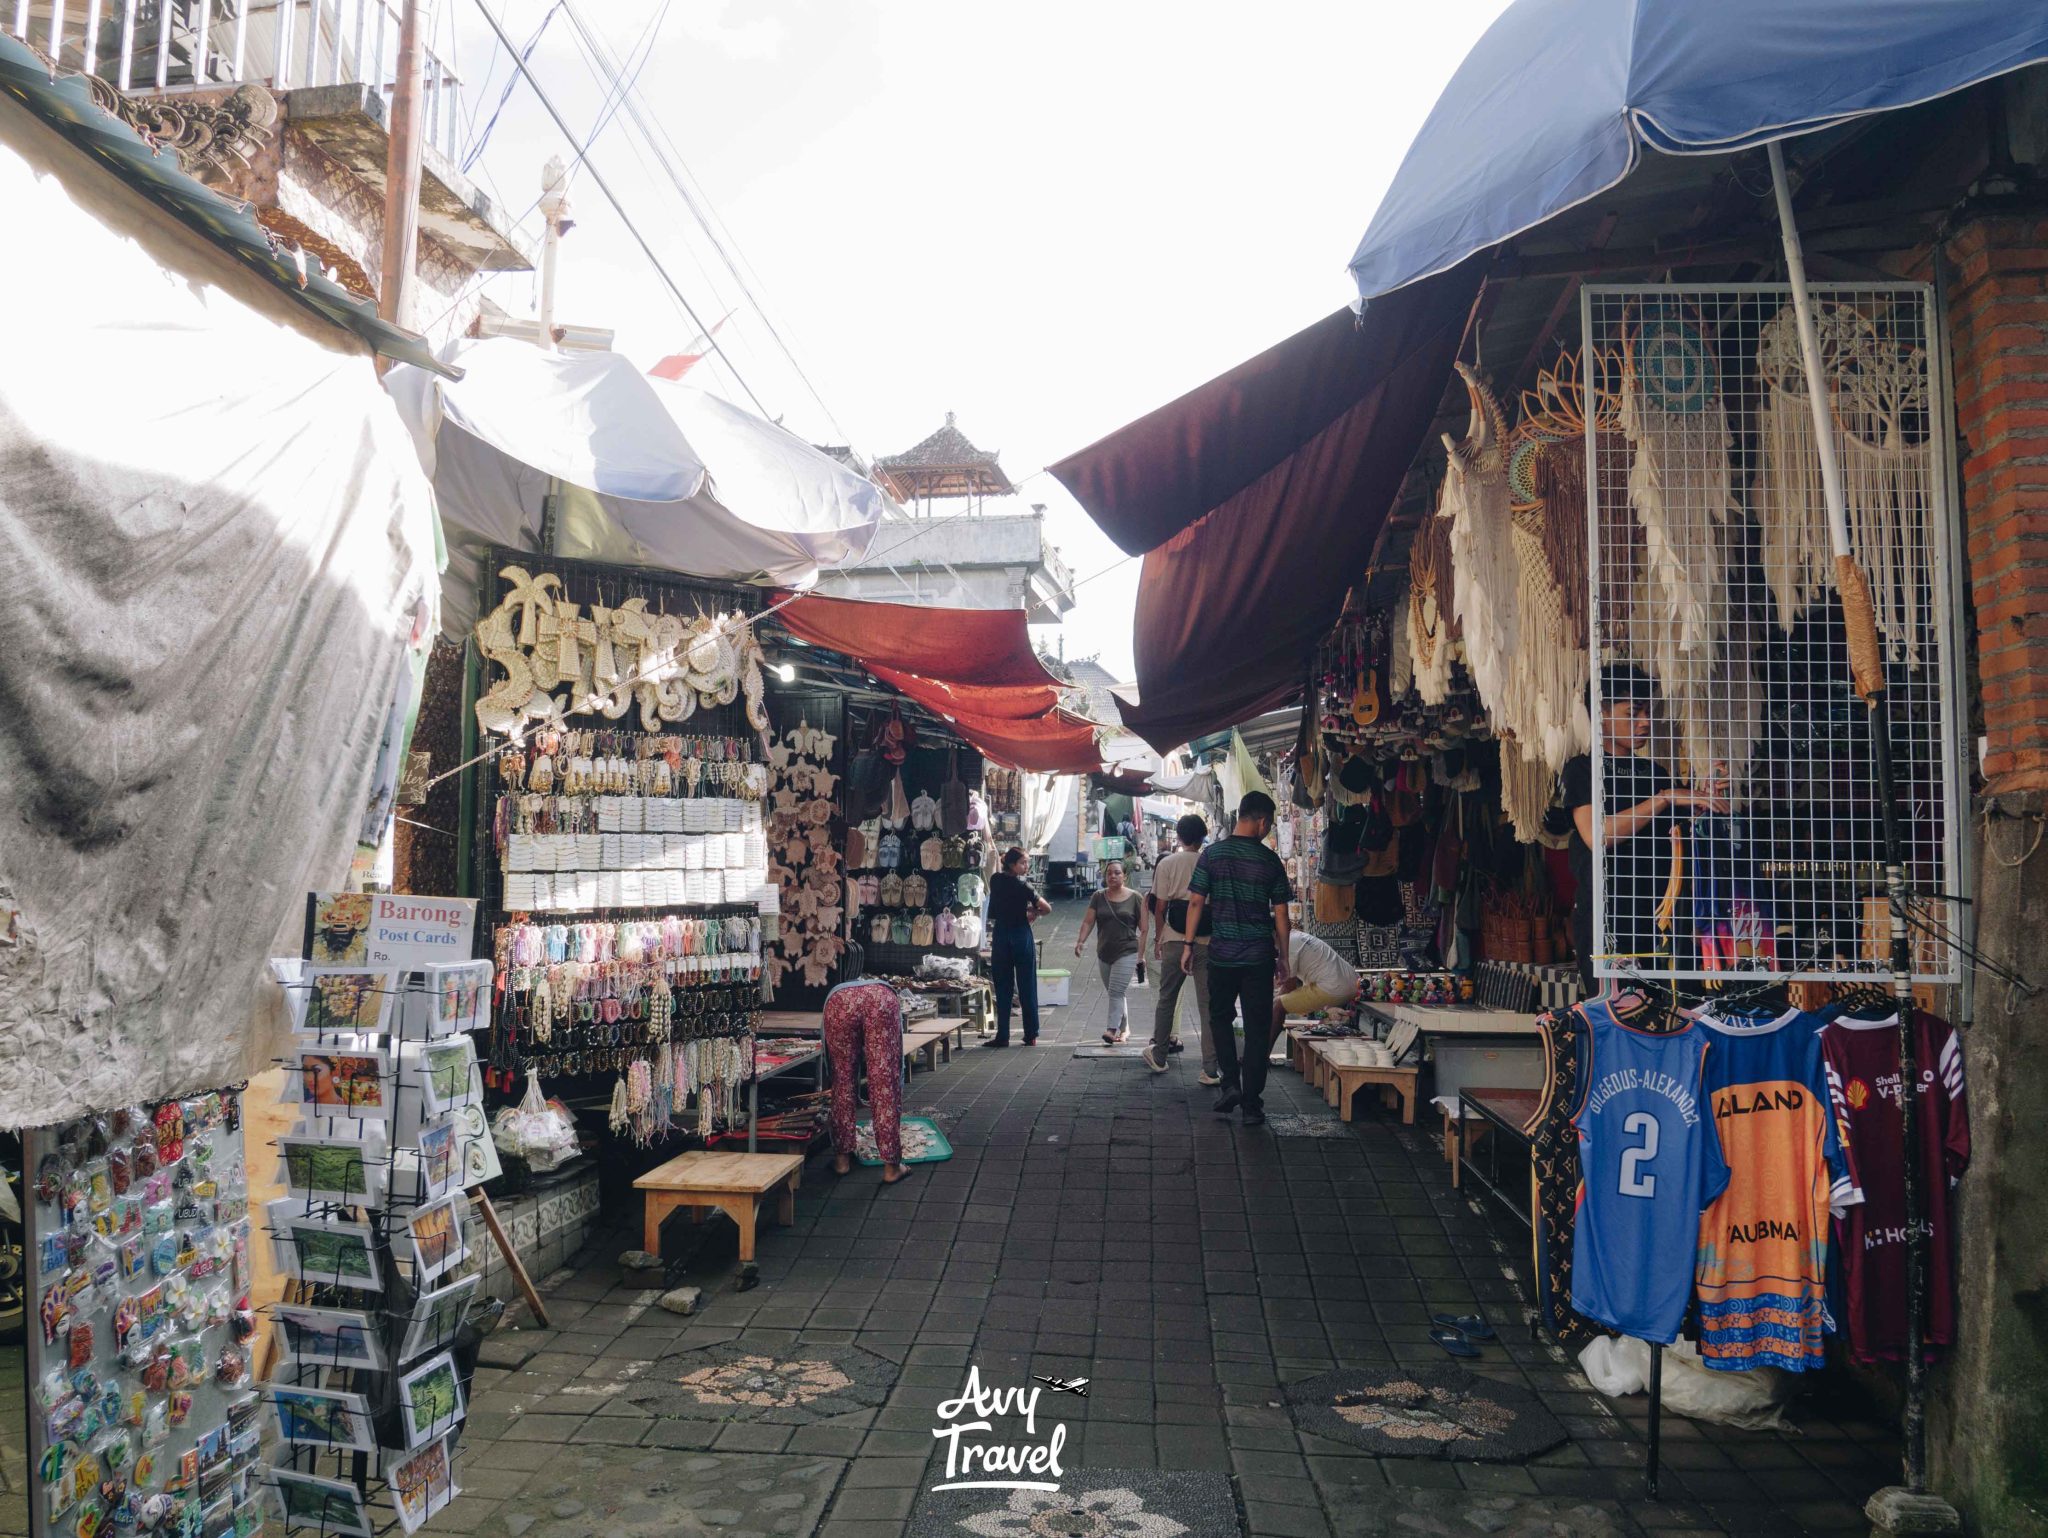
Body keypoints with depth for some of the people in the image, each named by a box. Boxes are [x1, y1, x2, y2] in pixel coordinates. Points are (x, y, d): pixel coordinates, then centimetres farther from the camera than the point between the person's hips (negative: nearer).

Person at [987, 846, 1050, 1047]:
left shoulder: (995, 880, 2)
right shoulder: (1022, 885, -10)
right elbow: (1047, 908, -7)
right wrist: (1033, 912, 10)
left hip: (1000, 936, 4)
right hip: (1022, 935, -3)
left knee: (1002, 987, 7)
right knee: (1027, 987, 5)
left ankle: (1002, 1036, 4)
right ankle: (1031, 1036, 9)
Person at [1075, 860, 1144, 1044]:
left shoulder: (1134, 898, -1)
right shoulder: (1098, 898, 8)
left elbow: (1143, 929, 1)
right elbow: (1088, 921, 2)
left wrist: (1141, 955, -4)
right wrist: (1080, 941, -14)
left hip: (1127, 953, -4)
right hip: (1104, 953, 4)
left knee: (1116, 992, -14)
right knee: (1116, 994, 12)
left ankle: (1113, 1030, -18)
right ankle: (1124, 1028, 25)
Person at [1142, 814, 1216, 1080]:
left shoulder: (1167, 864, -2)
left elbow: (1160, 906, -3)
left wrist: (1158, 939, 8)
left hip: (1174, 941, 0)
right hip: (1206, 942, 0)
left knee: (1167, 999, 16)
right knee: (1207, 1004, 1)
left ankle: (1158, 1056, 27)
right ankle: (1210, 1069, -1)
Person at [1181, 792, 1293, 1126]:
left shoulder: (1212, 854, -3)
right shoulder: (1270, 860, -3)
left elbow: (1196, 902, -3)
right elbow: (1280, 914, 0)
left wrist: (1188, 944, 5)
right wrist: (1283, 955, 10)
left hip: (1222, 953, 1)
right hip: (1260, 955, -1)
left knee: (1220, 1017, 20)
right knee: (1257, 1028, 6)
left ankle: (1231, 1084, 9)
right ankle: (1251, 1104, 6)